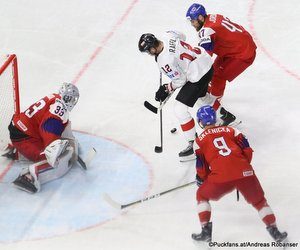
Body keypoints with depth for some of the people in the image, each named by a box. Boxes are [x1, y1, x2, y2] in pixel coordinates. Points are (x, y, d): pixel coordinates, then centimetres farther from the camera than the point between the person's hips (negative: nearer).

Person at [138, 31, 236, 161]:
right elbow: (182, 36, 19)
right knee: (202, 95, 37)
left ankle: (194, 145, -2)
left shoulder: (164, 61, -27)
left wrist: (167, 89, -2)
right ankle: (226, 116, 59)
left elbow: (180, 80, -17)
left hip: (197, 76, -10)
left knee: (180, 109, -5)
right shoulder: (168, 35, -5)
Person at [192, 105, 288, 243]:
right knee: (259, 201, 22)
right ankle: (274, 232, 19)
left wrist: (201, 179, 34)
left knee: (202, 195, 23)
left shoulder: (200, 140, 15)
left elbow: (201, 167, 15)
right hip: (245, 173, 2)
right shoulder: (230, 130, 20)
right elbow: (247, 150, 15)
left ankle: (206, 231, 16)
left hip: (221, 177, -2)